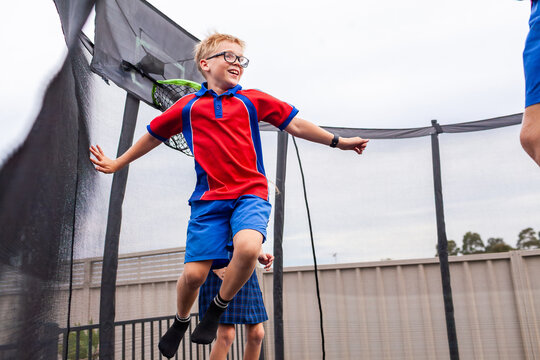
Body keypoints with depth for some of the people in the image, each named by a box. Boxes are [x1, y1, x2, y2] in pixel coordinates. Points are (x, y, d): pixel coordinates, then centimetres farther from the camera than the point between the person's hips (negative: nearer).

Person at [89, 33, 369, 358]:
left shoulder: (252, 100, 10)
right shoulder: (187, 106, 11)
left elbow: (295, 125, 14)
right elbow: (154, 136, 22)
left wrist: (338, 141, 12)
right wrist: (117, 164, 29)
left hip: (251, 194, 0)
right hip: (209, 198, 1)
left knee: (248, 247, -30)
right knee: (194, 273, -7)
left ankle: (218, 309, 1)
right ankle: (181, 321, 29)